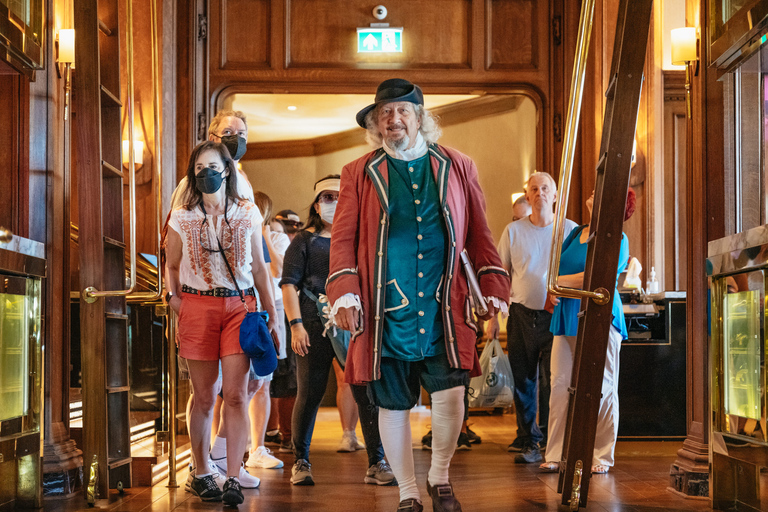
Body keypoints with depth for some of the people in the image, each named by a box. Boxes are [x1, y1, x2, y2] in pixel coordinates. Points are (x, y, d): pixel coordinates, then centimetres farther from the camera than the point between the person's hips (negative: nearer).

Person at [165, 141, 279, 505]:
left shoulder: (248, 214, 9)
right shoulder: (182, 218, 7)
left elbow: (259, 268, 13)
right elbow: (171, 267, 13)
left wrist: (272, 317, 10)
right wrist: (175, 300, -4)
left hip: (239, 306, 0)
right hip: (197, 307, 0)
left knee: (235, 393, -8)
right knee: (204, 396, 4)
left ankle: (233, 478, -7)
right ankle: (200, 473, 17)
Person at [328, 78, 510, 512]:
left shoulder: (457, 167, 10)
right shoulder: (360, 174, 8)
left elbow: (479, 235, 13)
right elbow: (343, 240, 5)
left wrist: (493, 290, 4)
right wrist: (345, 295, -7)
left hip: (444, 311, 0)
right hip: (386, 313, 0)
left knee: (451, 396, -10)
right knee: (394, 405, 6)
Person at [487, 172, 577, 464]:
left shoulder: (571, 230, 4)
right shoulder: (513, 231, 7)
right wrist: (493, 314, 5)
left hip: (557, 316, -2)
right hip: (522, 315, 2)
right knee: (523, 380, 5)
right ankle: (528, 441, 14)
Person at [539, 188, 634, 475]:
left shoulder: (617, 240, -3)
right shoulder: (577, 233, 18)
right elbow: (557, 266, 23)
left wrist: (560, 281, -7)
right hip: (567, 318, 6)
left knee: (602, 389, -2)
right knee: (560, 385, 0)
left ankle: (601, 457, 5)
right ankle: (555, 455, 4)